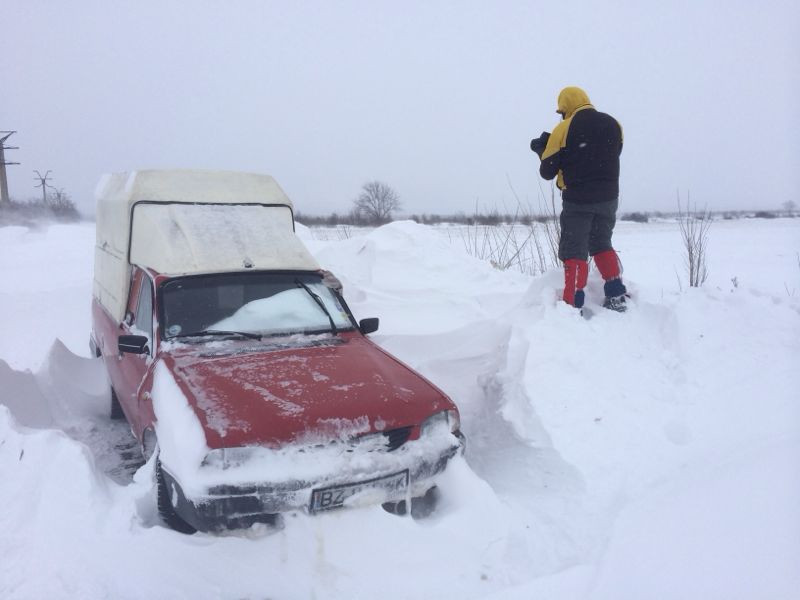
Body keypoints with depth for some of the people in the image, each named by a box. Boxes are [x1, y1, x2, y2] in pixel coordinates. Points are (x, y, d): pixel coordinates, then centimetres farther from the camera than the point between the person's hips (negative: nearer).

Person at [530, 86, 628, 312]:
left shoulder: (564, 128, -7)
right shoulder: (613, 125, 7)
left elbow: (547, 171, -3)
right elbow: (608, 159, 16)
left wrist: (543, 149, 17)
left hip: (577, 199, -5)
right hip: (608, 197, 5)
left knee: (575, 252, 1)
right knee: (602, 244, 21)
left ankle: (573, 305, -5)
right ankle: (616, 296, 15)